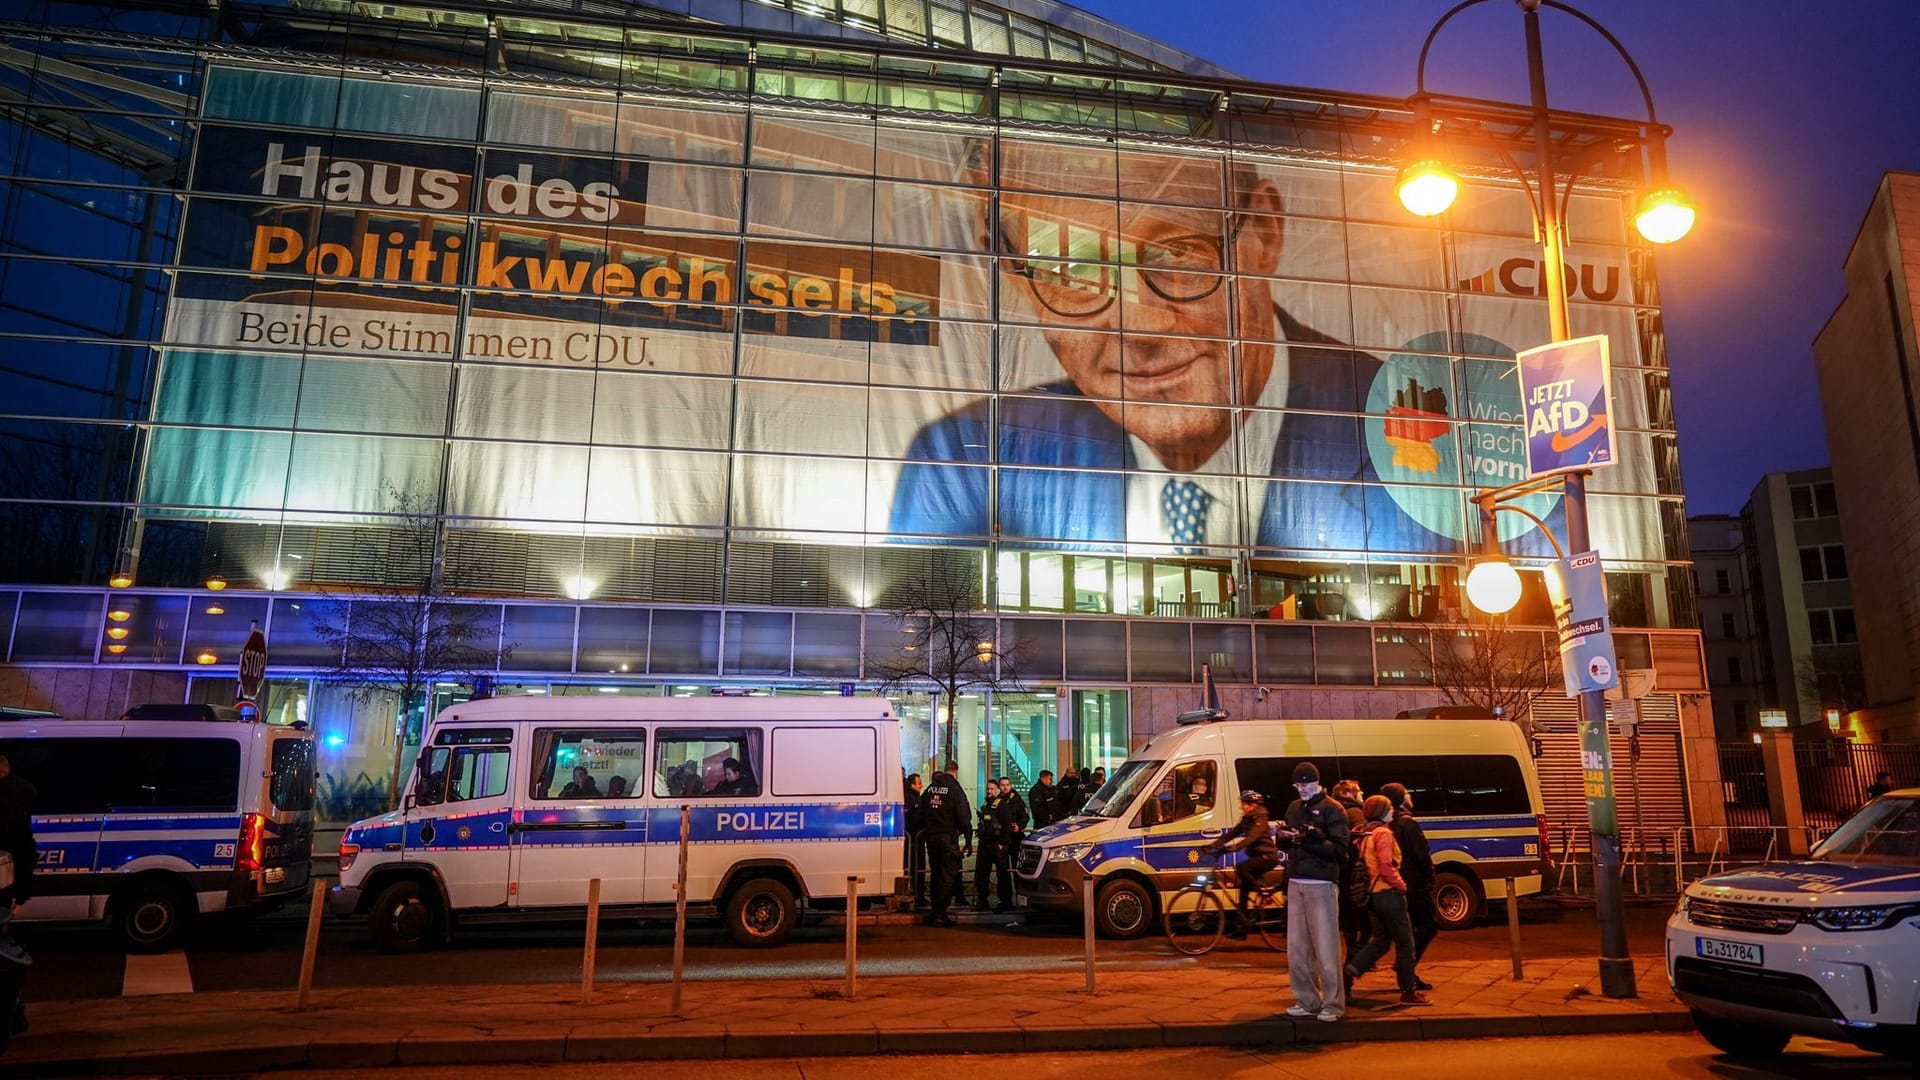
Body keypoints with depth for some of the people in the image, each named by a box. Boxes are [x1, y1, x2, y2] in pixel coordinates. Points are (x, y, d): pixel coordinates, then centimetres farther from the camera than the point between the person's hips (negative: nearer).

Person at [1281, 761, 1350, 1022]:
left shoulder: (1332, 809, -4)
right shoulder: (1293, 808, 17)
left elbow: (1339, 849, -10)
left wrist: (1313, 838, -26)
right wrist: (1286, 837, -5)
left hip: (1321, 884, -6)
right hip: (1295, 883, 6)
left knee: (1325, 946, -5)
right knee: (1296, 947, 7)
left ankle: (1333, 1003, 2)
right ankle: (1306, 1001, 17)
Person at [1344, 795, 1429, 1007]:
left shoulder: (1364, 834, 13)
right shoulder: (1383, 833, -14)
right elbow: (1386, 866, -21)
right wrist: (1400, 884, -9)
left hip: (1372, 894, 8)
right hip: (1388, 893, -8)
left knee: (1379, 940, 15)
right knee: (1405, 942, 3)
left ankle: (1351, 970, 1)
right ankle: (1408, 992, 9)